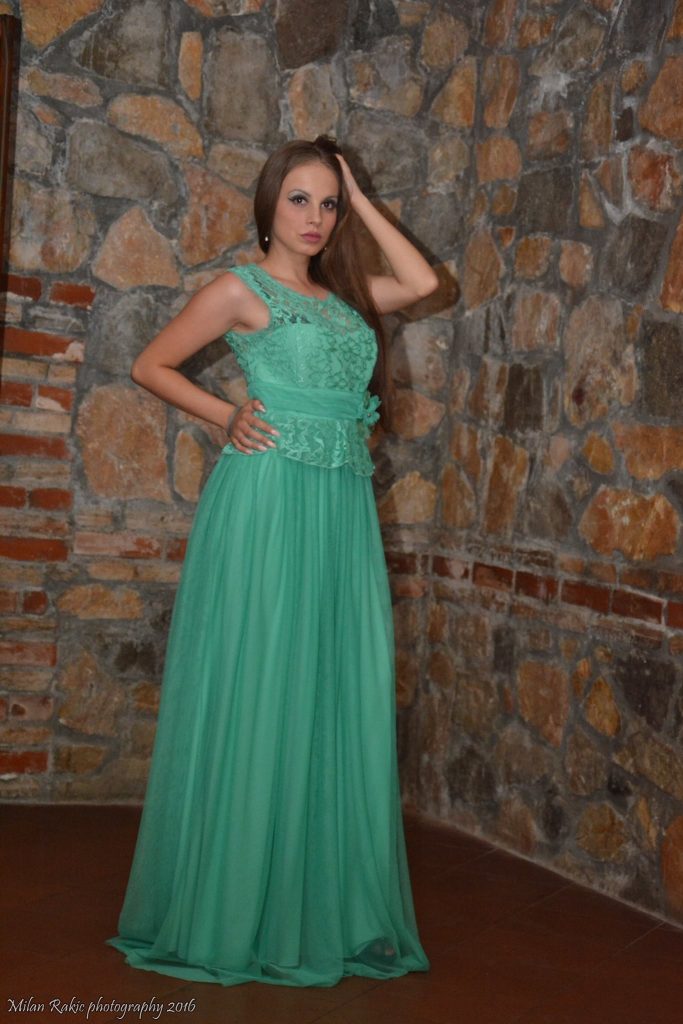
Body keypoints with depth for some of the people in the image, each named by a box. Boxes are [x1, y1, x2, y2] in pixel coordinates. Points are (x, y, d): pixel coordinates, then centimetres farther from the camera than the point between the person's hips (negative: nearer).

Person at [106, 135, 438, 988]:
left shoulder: (341, 294, 18)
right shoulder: (242, 289, 2)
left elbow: (423, 282, 17)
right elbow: (150, 365, 6)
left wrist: (362, 202, 16)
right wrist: (226, 416, -4)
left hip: (342, 508, 6)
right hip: (269, 496, -6)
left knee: (337, 703, 5)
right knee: (255, 698, -2)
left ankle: (325, 909, 15)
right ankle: (231, 914, 11)